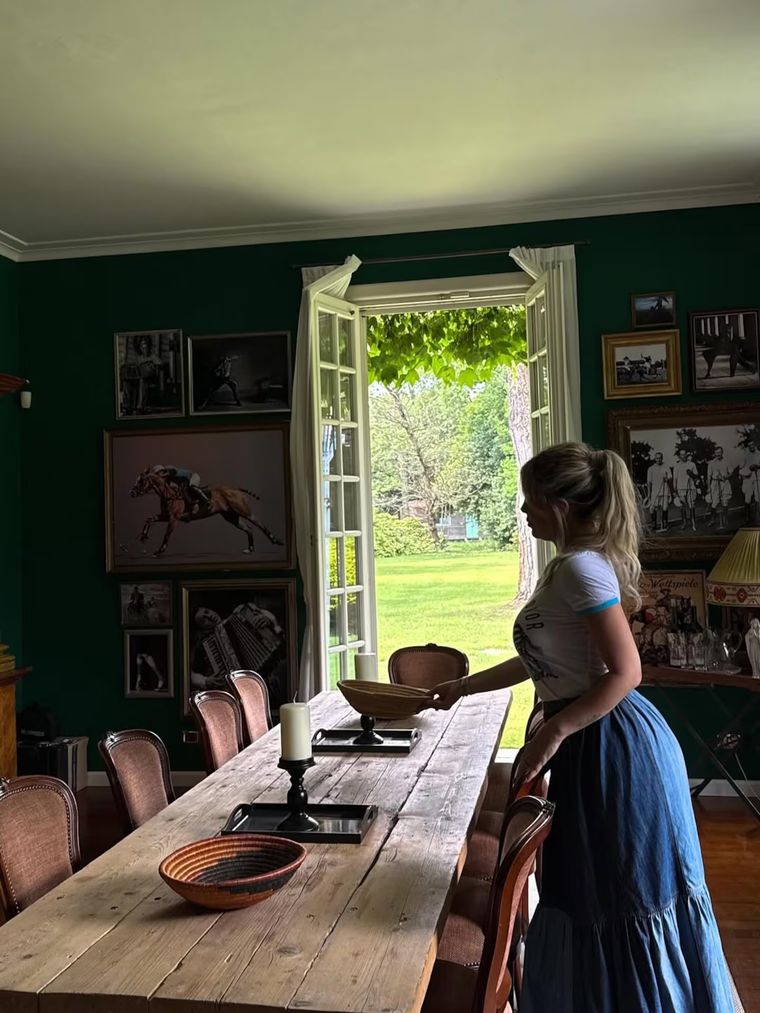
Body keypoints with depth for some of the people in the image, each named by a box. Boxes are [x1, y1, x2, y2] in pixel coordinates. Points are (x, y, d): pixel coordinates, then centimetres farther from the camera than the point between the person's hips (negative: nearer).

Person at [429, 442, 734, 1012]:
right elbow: (542, 663, 19)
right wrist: (462, 687, 24)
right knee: (589, 894, 19)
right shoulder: (571, 565, 12)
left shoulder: (581, 568, -18)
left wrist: (552, 734, -23)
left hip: (611, 746, -10)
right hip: (591, 746, 10)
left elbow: (625, 672, -23)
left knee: (623, 899, 4)